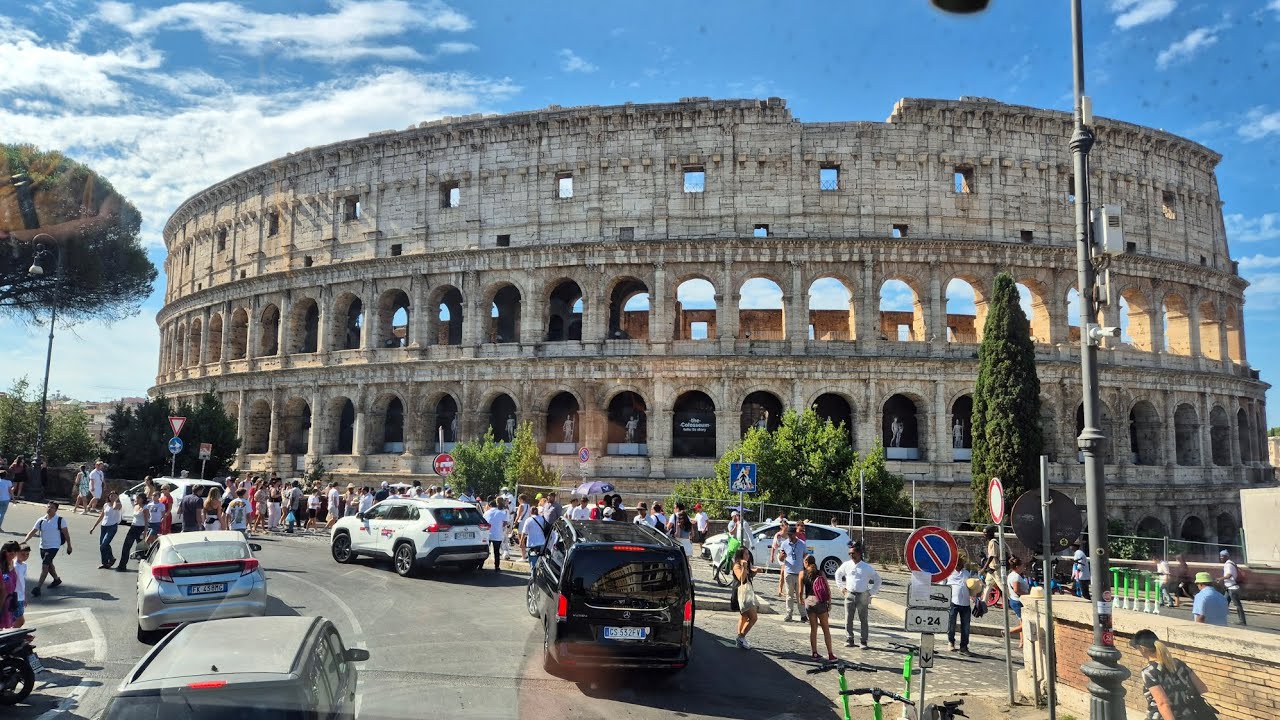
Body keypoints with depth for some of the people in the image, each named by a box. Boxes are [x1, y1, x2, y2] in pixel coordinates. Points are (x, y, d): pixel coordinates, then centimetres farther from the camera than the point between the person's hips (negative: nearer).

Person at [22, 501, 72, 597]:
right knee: (48, 564, 22)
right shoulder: (41, 520, 1)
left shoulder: (60, 520, -9)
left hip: (54, 547, -6)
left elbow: (66, 533, -3)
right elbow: (32, 532, -4)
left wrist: (69, 546, -1)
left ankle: (38, 587, -13)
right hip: (43, 546, 6)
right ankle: (57, 579, 44)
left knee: (44, 565, -15)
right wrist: (24, 541, -20)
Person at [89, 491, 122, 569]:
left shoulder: (118, 505, -4)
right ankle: (111, 558, 27)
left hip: (112, 527, -6)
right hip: (104, 526, 7)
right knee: (102, 545, 8)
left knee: (103, 545, -13)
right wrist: (93, 527, 19)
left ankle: (105, 563, 1)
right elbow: (101, 517, 20)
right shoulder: (105, 505, 12)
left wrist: (116, 500, -12)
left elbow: (115, 507, -30)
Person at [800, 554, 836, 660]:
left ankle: (815, 653, 11)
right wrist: (829, 602, 8)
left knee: (813, 628, 10)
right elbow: (828, 589, -1)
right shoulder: (820, 573, 4)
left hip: (809, 601, 0)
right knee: (826, 629, 8)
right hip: (821, 602, 0)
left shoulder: (803, 573, 2)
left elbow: (801, 591, 3)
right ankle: (830, 654, 9)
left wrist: (801, 599, 22)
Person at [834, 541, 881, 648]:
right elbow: (838, 574, 19)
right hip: (849, 595, 2)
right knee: (848, 619, 3)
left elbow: (877, 579, 6)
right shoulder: (846, 565, 2)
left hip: (862, 596, -2)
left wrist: (871, 592, 2)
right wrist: (842, 587, 12)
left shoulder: (867, 567, -4)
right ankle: (849, 639, 13)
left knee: (863, 619, 3)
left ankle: (863, 641, 11)